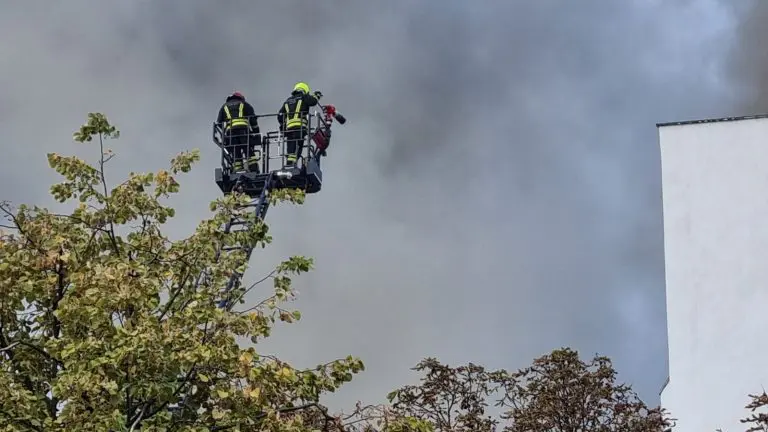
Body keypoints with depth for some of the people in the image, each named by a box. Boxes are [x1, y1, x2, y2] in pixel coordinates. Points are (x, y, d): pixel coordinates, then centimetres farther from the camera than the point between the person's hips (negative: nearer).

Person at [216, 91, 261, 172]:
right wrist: (257, 134, 13)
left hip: (230, 132, 1)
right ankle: (254, 171, -15)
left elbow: (219, 123, 21)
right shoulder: (245, 105, 24)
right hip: (244, 129, -1)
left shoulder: (224, 107, 30)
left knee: (235, 156, 2)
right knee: (250, 153, -3)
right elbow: (253, 120, 14)